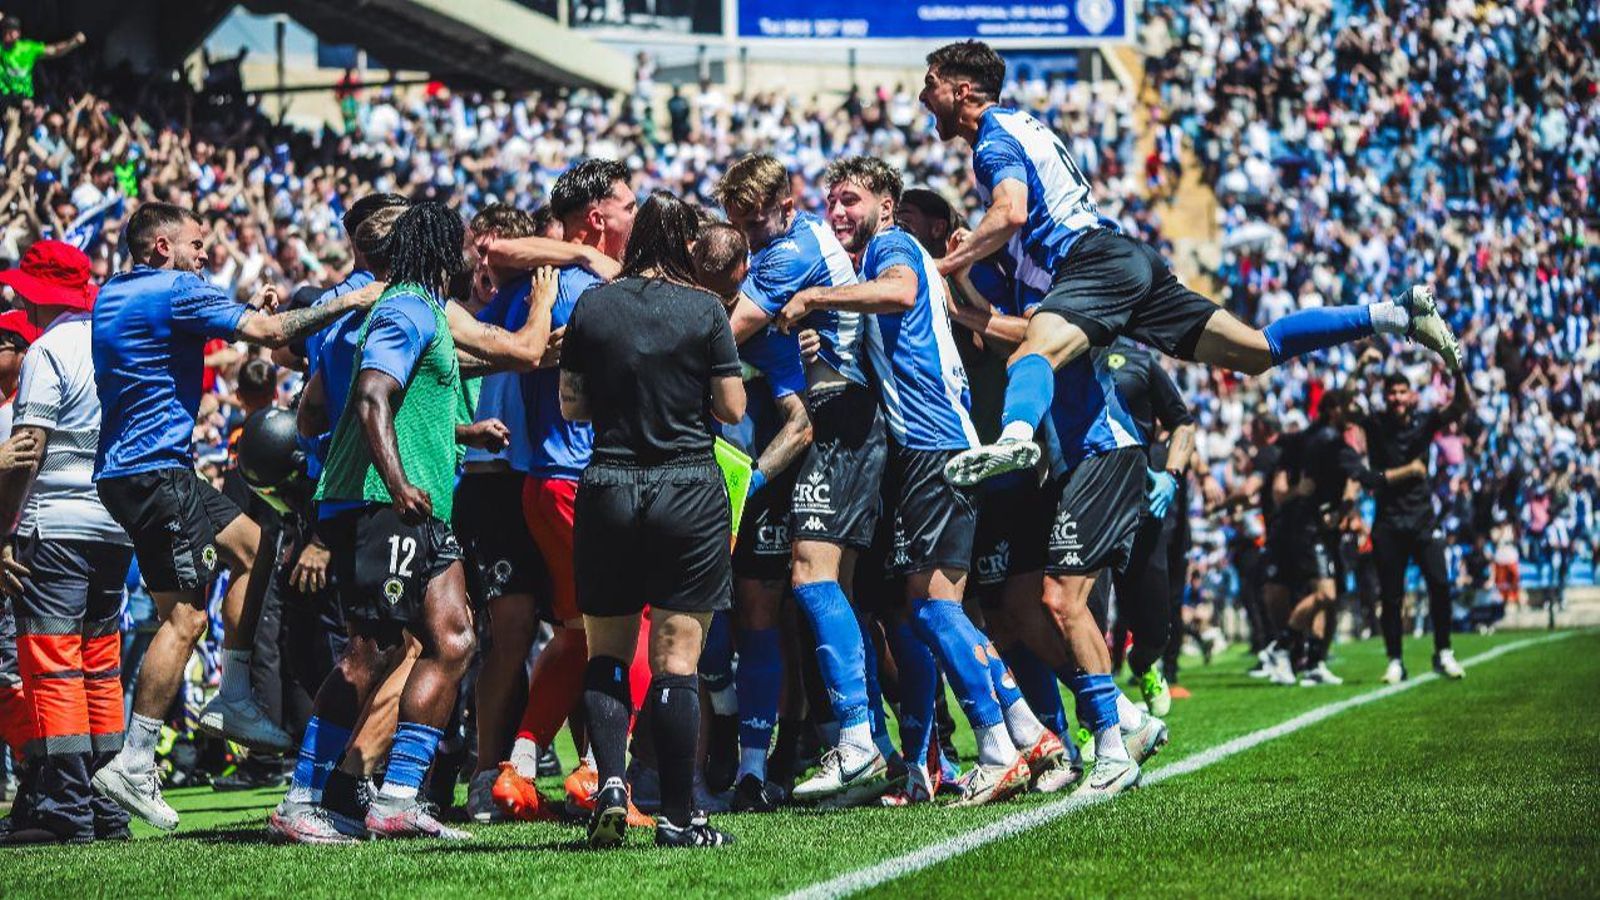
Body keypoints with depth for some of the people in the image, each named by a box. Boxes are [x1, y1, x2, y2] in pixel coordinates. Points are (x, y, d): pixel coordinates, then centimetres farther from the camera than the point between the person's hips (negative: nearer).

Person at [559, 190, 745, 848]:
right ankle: (677, 817, 0)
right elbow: (732, 408, -3)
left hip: (606, 491, 2)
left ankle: (609, 780, -5)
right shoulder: (704, 310, -5)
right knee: (676, 660, 0)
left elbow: (571, 406, 6)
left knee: (606, 652, 15)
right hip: (689, 494, -2)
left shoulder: (592, 306, 1)